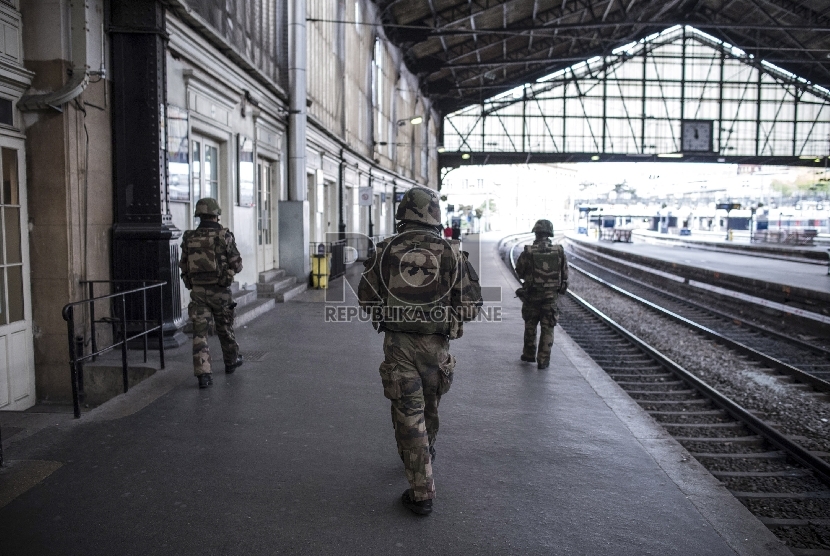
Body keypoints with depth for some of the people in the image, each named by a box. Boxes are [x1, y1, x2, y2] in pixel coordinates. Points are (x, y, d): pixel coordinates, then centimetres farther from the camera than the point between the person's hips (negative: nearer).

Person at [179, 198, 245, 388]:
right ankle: (231, 361, 37)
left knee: (200, 332, 1)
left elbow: (183, 266, 5)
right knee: (224, 327, 17)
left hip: (197, 290, 1)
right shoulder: (225, 236, -8)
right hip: (220, 290, -1)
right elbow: (237, 264, -5)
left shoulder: (189, 238, 1)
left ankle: (203, 374, -7)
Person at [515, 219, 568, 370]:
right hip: (551, 296, 1)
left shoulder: (528, 252, -12)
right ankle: (543, 360, 9)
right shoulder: (559, 251, -6)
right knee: (547, 329, 8)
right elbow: (565, 274, 2)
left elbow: (520, 272, -1)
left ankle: (529, 355, 30)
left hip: (531, 296, 0)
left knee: (530, 326, 18)